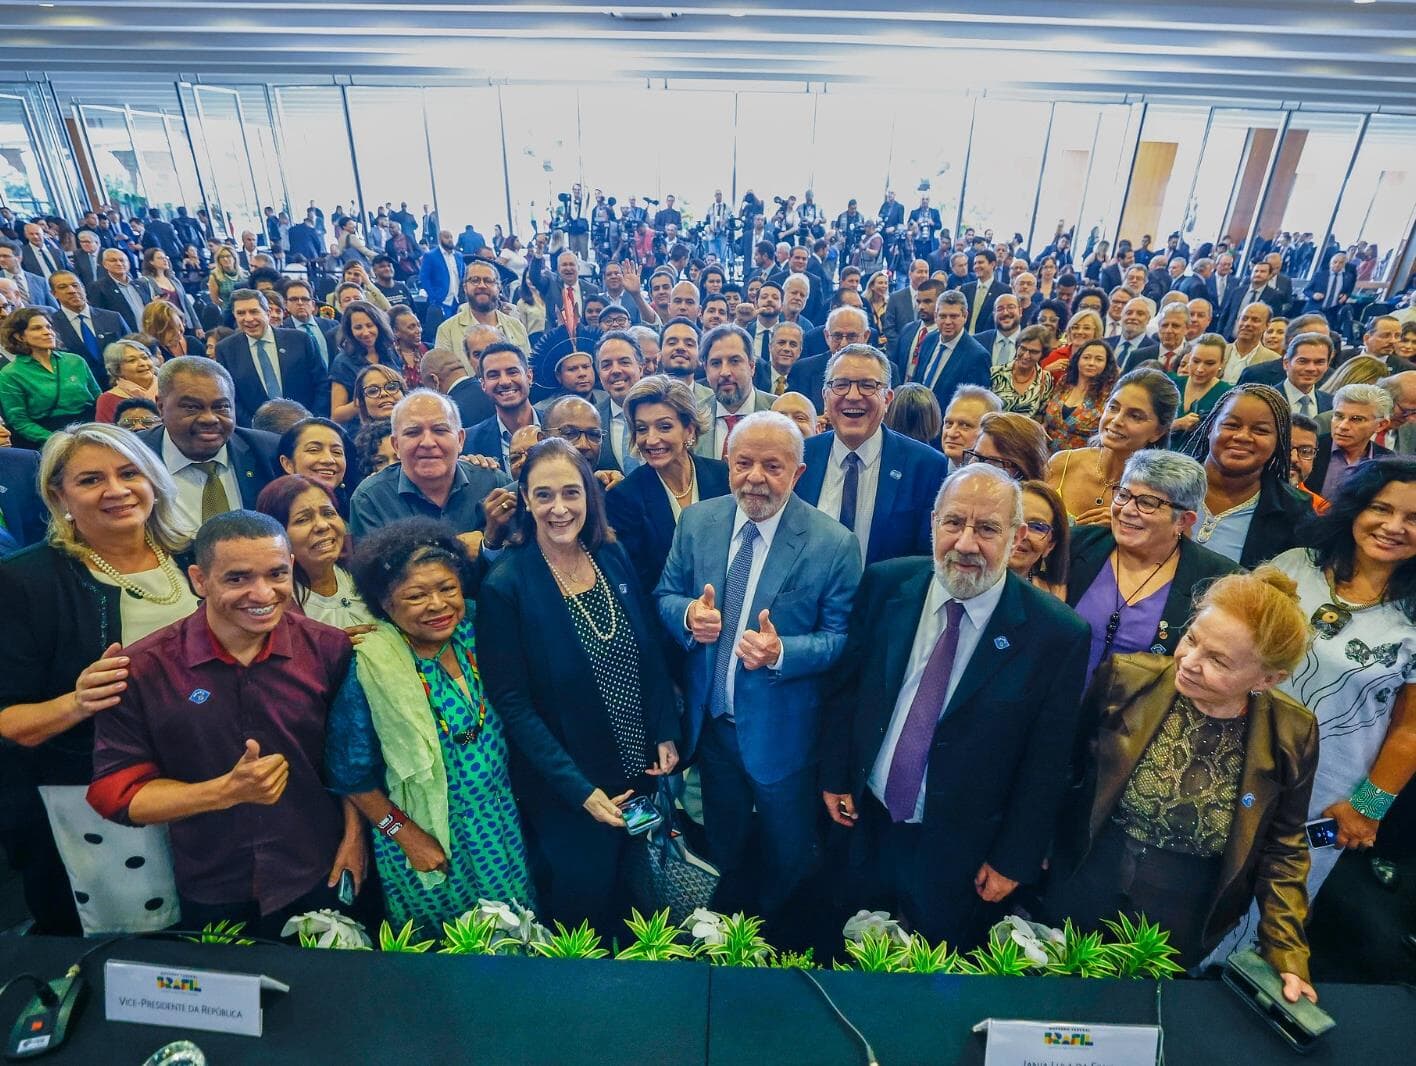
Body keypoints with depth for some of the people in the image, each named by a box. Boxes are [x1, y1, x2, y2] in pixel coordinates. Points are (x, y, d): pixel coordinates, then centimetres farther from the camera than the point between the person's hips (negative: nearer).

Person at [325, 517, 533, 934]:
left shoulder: (472, 634, -10)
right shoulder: (372, 669, -23)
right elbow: (349, 773, -12)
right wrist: (405, 835, -10)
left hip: (501, 823, 4)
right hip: (430, 838, -4)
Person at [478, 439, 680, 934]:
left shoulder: (613, 557, -4)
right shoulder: (505, 585, -18)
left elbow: (652, 654, 4)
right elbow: (512, 702, -16)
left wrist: (667, 735, -1)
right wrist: (578, 789, -18)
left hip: (642, 769, 5)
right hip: (566, 788, -4)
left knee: (633, 899, 24)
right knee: (584, 901, 17)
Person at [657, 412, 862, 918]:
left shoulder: (834, 543, -18)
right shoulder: (697, 521, -7)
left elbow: (844, 638, -15)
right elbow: (665, 596, 0)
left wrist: (781, 652, -33)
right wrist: (688, 615, -23)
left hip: (782, 730, -3)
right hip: (709, 720, 4)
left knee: (787, 860, 21)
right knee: (722, 849, 29)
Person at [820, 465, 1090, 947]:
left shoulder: (1057, 634, -20)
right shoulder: (884, 584, -14)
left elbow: (1046, 765, -11)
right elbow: (845, 684, -2)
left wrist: (1013, 860, -5)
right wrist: (835, 775, 3)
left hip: (960, 850, -2)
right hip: (867, 818, 3)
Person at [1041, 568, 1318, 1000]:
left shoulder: (1292, 735, -15)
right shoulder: (1127, 677, -18)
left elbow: (1283, 850, -3)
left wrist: (1287, 957, -7)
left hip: (1183, 929, 0)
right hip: (1080, 896, 0)